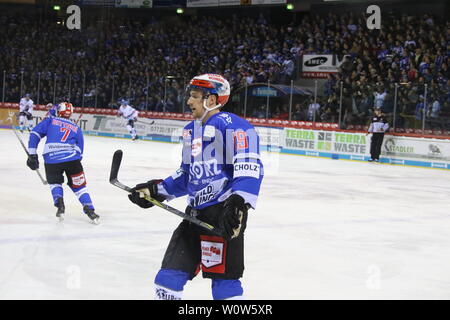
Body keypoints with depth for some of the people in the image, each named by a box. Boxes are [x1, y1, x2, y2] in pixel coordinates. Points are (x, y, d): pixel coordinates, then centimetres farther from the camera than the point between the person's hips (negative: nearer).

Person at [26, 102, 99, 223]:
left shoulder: (50, 121, 16)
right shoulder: (76, 128, 23)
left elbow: (35, 134, 6)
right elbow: (79, 151, 21)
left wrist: (32, 155, 8)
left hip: (52, 160, -1)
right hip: (72, 159, 1)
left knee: (55, 182, 24)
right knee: (79, 185, 15)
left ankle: (59, 203, -1)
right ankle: (89, 210, 2)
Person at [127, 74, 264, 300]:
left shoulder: (232, 126, -11)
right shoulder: (191, 131, 19)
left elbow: (249, 169, -21)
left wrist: (238, 203, -32)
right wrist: (156, 191, 20)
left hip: (224, 213, -9)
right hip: (195, 213, 9)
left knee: (223, 277, -10)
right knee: (169, 274, 11)